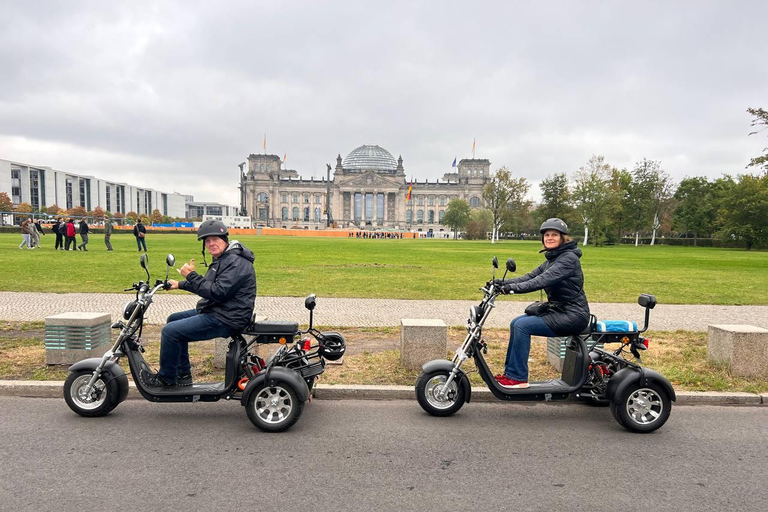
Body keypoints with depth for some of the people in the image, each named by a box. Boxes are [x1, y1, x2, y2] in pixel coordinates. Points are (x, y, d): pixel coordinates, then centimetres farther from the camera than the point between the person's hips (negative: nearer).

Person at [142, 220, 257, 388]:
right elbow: (208, 285, 30)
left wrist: (192, 275, -20)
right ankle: (183, 374, 24)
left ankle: (166, 378, 8)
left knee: (170, 331, -13)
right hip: (214, 311, 11)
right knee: (174, 319, 21)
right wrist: (180, 284, 26)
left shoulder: (236, 262, -19)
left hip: (225, 319, -11)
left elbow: (218, 292, -27)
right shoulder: (222, 259, 16)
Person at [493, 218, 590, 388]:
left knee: (523, 325, -18)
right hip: (558, 310, 9)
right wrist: (504, 283, -7)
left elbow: (545, 280, -29)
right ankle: (510, 372, 10)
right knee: (516, 323, 3)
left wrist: (515, 287, -35)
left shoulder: (568, 258, -15)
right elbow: (530, 276, 6)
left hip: (572, 315, -9)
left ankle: (518, 378, -10)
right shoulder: (552, 259, 15)